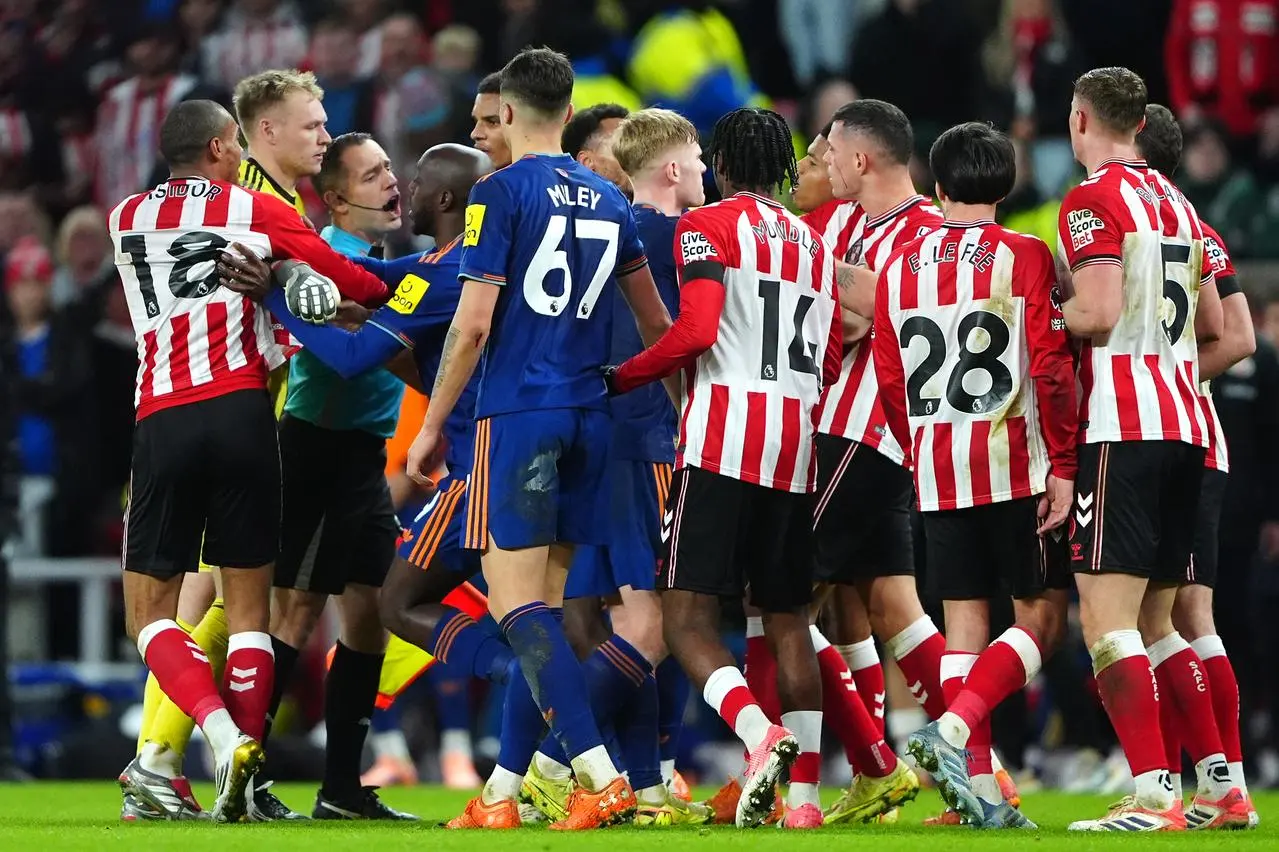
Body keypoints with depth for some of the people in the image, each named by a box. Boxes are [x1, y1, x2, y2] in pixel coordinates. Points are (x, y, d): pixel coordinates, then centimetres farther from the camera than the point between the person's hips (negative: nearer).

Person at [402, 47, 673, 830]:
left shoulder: (503, 193, -7)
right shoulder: (609, 201, 12)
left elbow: (473, 325, -11)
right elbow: (658, 326, 20)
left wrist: (433, 425, -3)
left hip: (519, 414, -6)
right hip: (588, 418, 6)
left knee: (518, 604, -8)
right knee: (541, 606, 10)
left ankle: (601, 777, -21)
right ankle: (501, 794, 11)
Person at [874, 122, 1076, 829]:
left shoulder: (899, 266, 8)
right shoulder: (1025, 257, -5)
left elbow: (890, 384, 10)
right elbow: (1051, 370, -12)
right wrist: (1062, 467, -7)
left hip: (937, 472, 4)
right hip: (1016, 465, -4)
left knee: (964, 622, 6)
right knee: (1043, 613, 3)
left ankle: (978, 787, 2)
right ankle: (953, 728, -17)